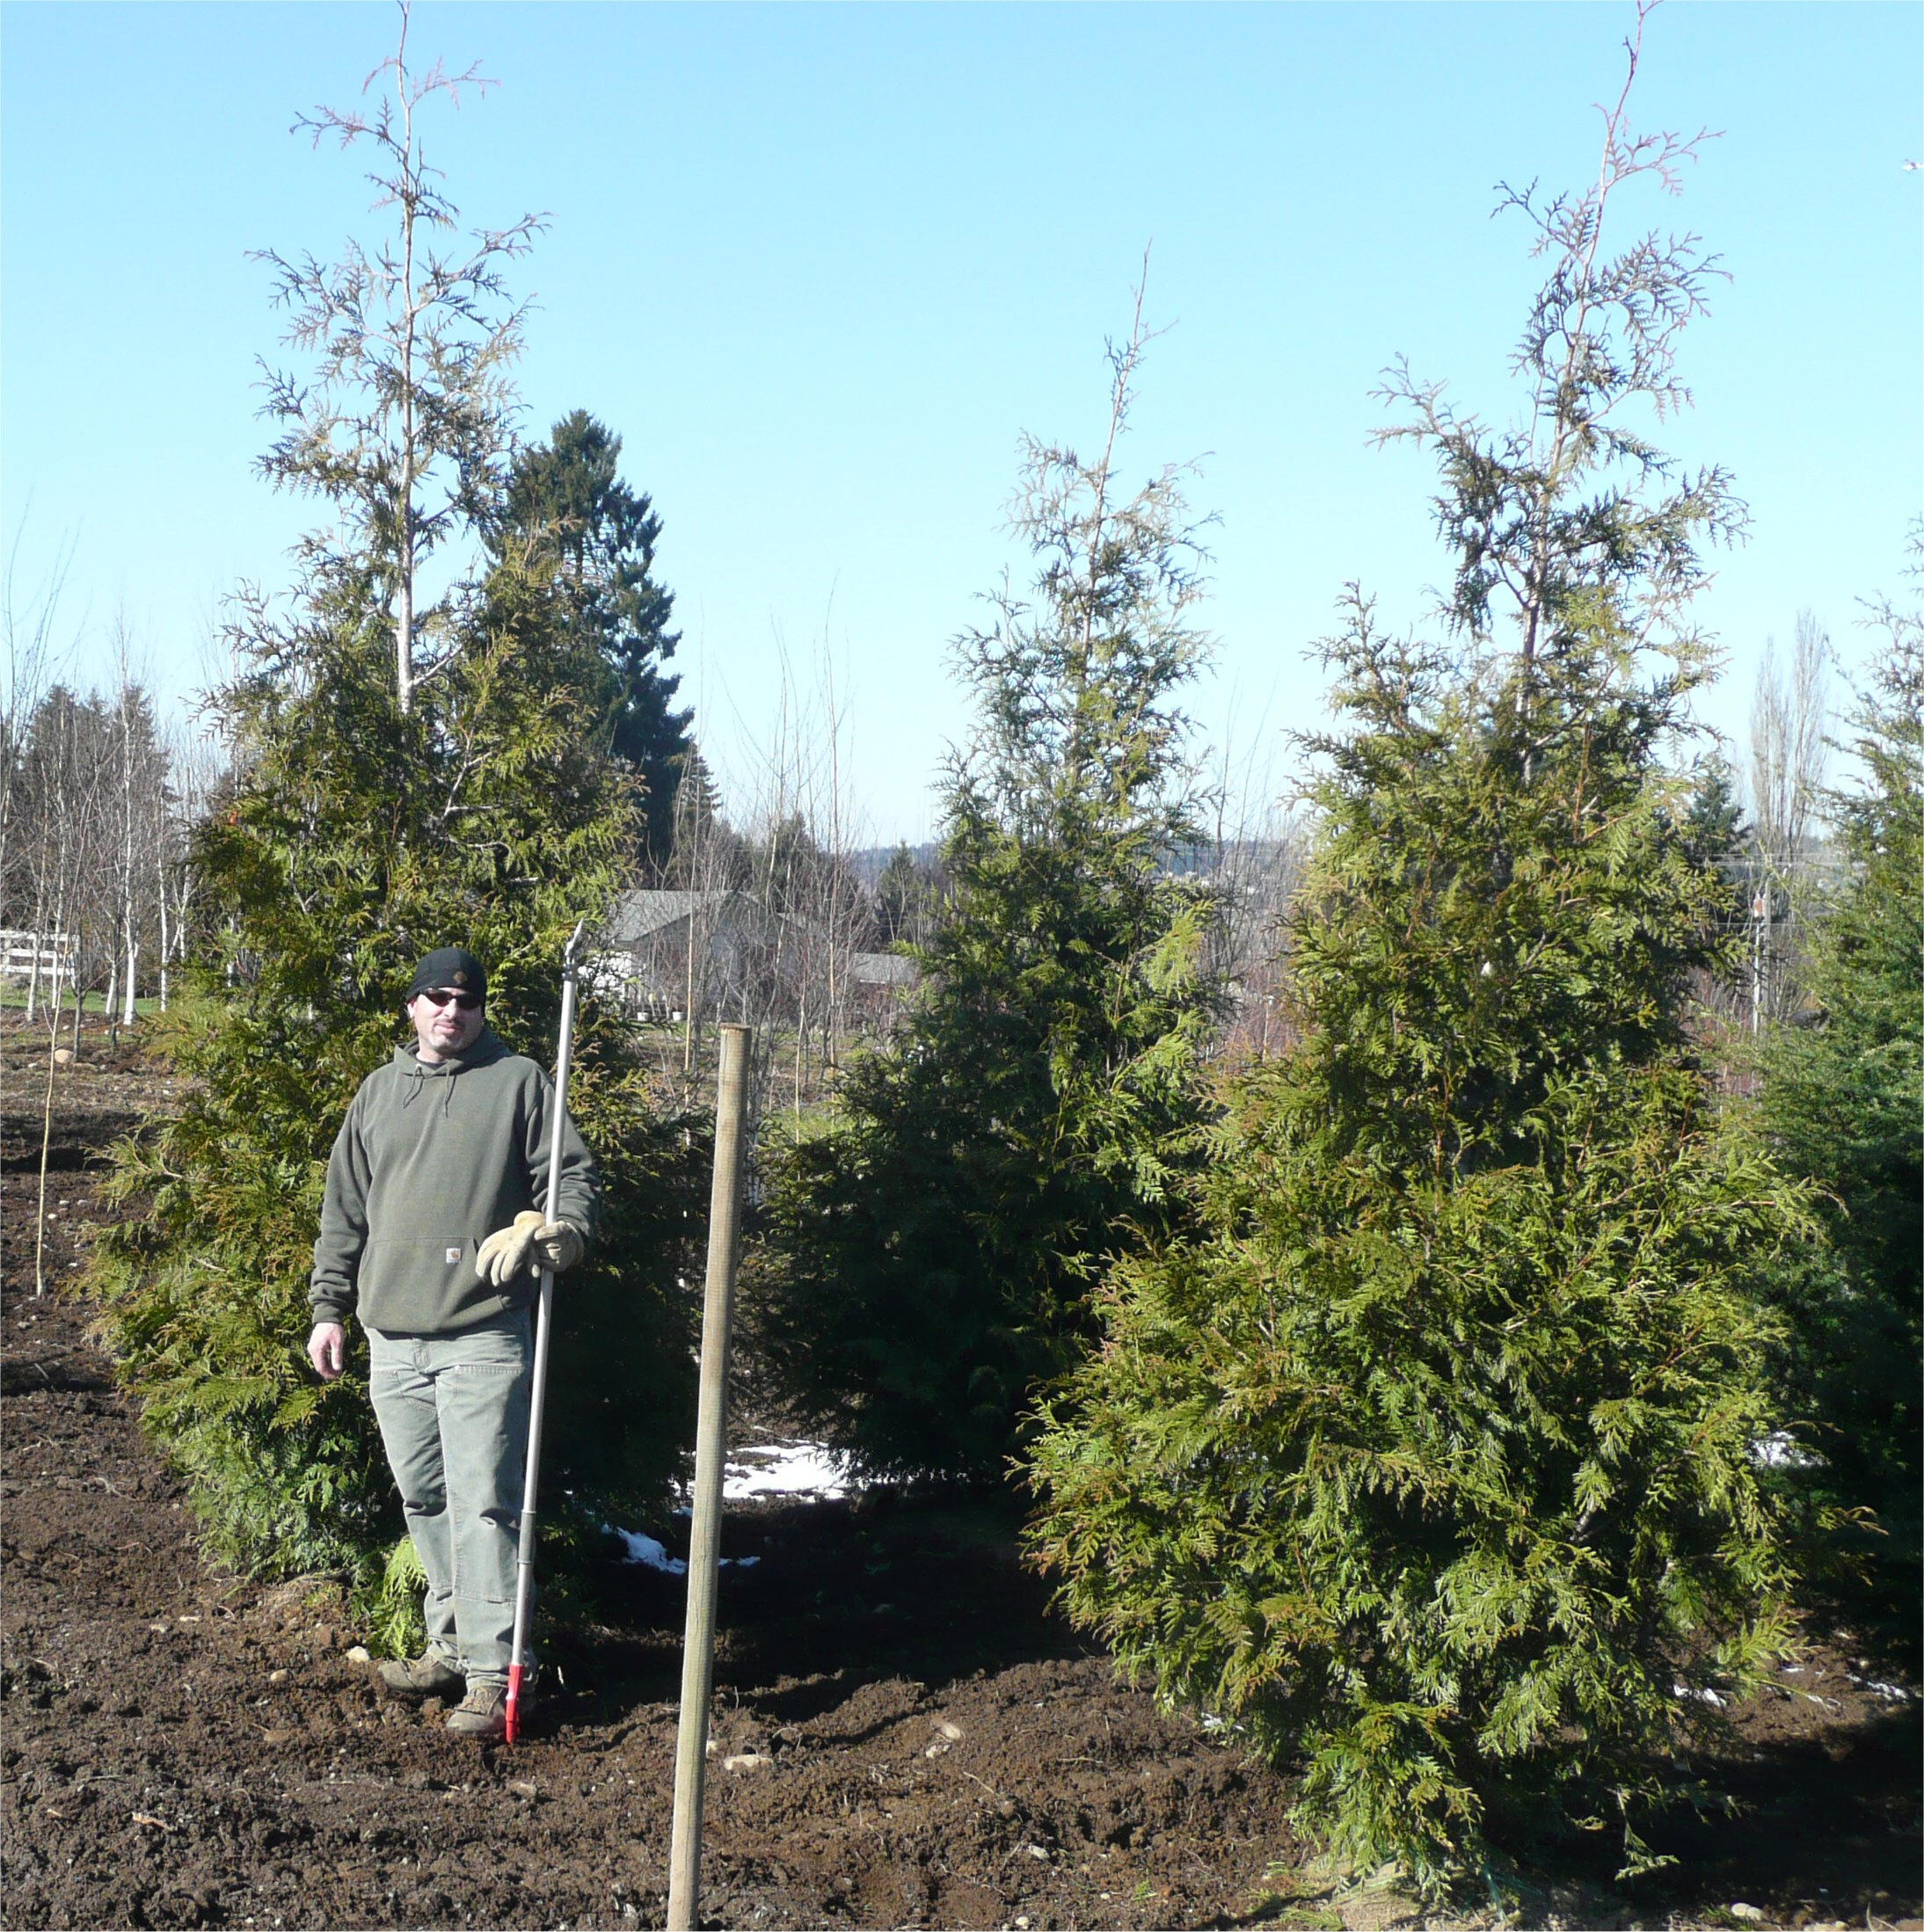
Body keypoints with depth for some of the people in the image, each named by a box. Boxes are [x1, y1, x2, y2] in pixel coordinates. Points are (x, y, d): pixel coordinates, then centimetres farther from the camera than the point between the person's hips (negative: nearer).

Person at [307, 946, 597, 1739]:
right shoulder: (379, 1092, 16)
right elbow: (344, 1212, 19)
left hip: (484, 1338, -5)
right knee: (423, 1502, 12)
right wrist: (329, 1308, 14)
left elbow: (576, 1177, 0)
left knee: (482, 1504, -9)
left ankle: (491, 1673, -6)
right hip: (393, 1339, 5)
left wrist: (557, 1231, -21)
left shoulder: (518, 1081, 2)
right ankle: (451, 1644, 26)